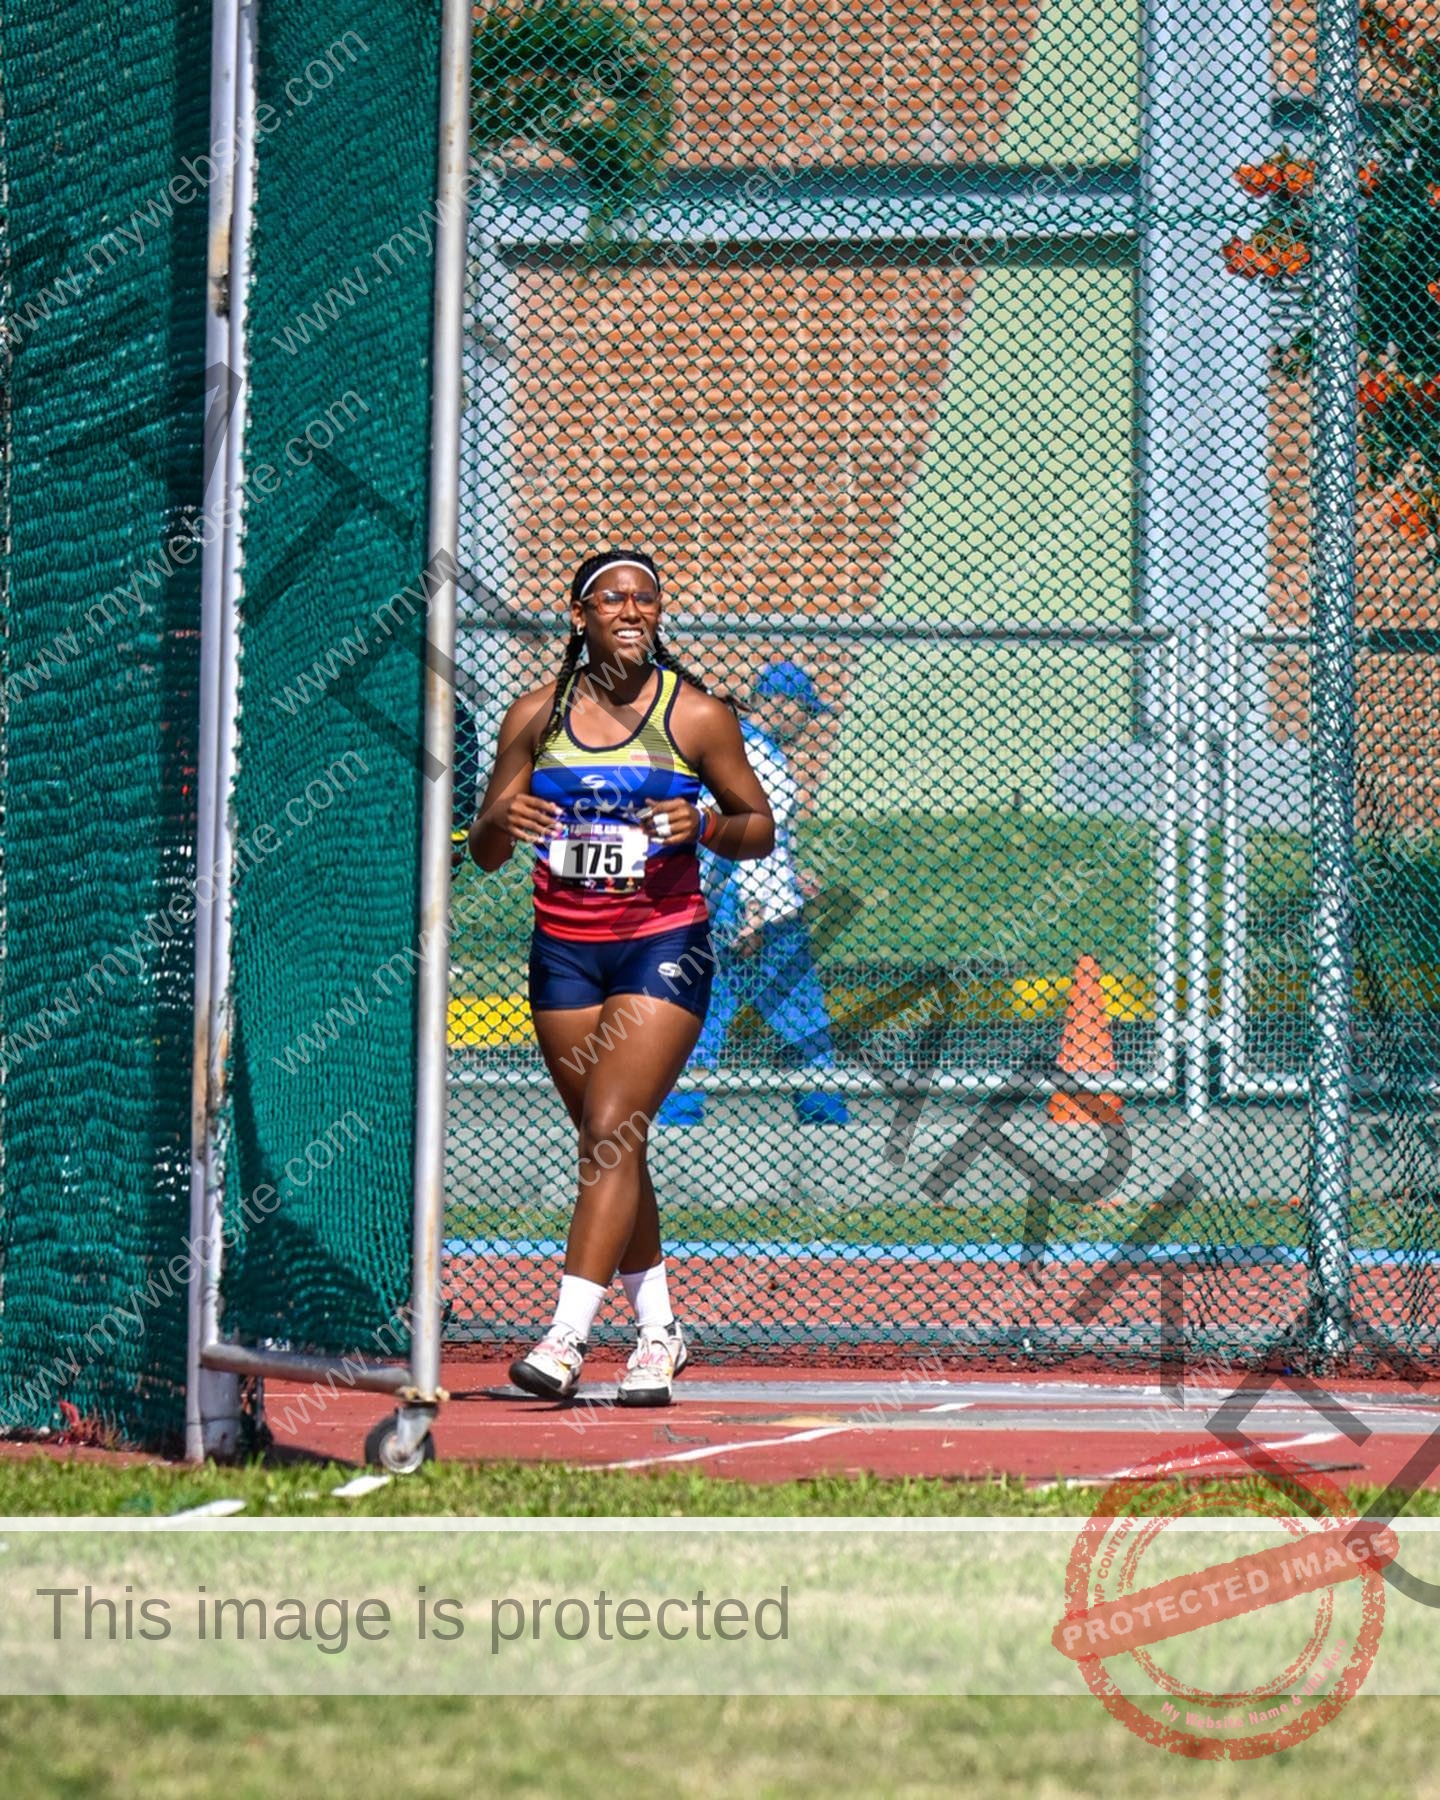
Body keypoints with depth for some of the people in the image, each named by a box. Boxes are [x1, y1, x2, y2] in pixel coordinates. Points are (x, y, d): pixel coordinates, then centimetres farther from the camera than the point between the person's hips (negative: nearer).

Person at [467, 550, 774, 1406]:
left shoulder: (698, 716, -2)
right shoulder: (537, 716, 4)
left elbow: (760, 826, 6)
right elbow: (486, 851, 9)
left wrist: (702, 826, -15)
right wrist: (503, 821, -15)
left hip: (664, 945, -4)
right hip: (565, 949, 4)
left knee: (611, 1131, -16)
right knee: (612, 1149, 10)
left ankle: (568, 1335, -21)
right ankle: (659, 1328, 25)